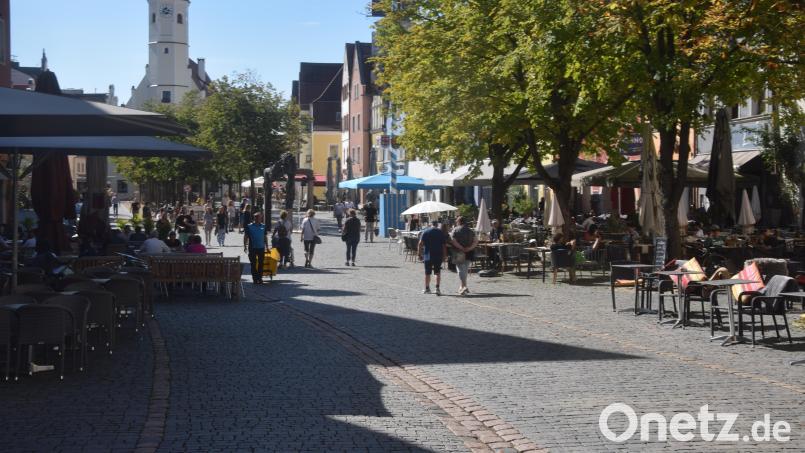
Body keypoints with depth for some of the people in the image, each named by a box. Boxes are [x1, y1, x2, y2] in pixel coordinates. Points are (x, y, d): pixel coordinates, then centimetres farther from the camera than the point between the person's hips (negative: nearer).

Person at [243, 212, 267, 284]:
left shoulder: (263, 226, 7)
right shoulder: (249, 226, 0)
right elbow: (245, 237, 2)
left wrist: (266, 246, 14)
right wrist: (245, 246, -5)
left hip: (261, 248, 2)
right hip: (252, 248, -2)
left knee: (261, 264, 4)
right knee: (253, 264, 2)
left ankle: (260, 278, 12)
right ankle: (254, 278, 7)